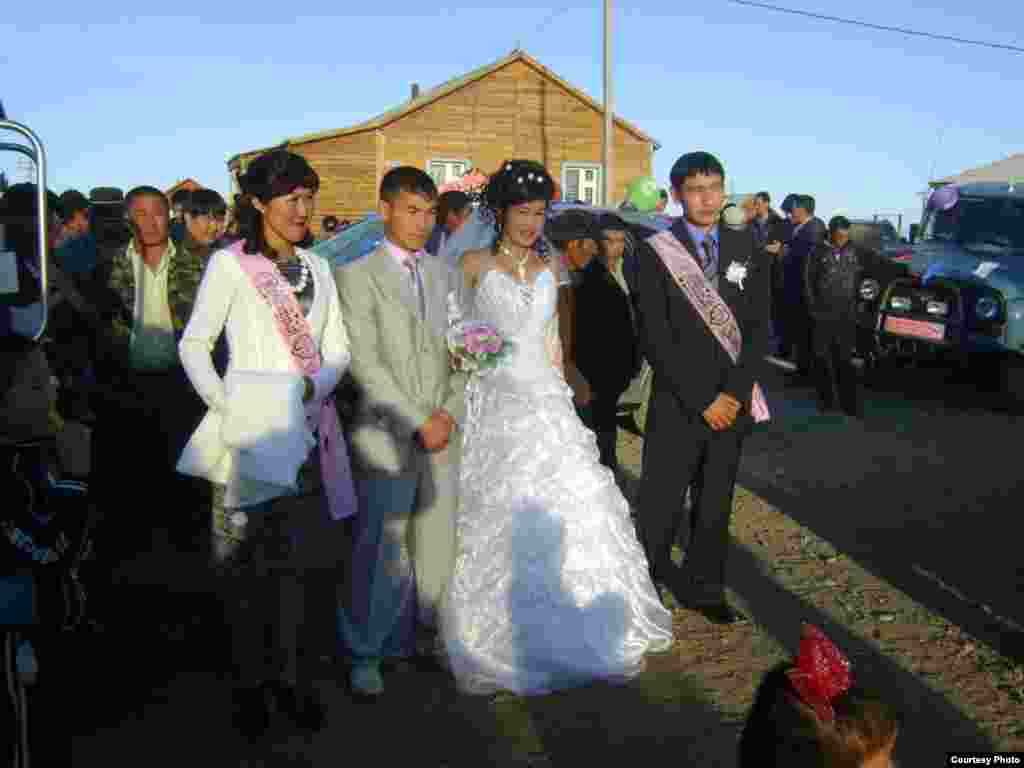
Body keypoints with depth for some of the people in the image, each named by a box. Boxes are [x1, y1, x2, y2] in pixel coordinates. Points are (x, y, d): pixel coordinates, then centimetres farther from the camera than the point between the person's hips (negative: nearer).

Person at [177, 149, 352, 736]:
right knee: (247, 559, 4)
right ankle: (250, 677, 19)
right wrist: (223, 405, -14)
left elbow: (338, 347, 10)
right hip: (248, 427, -4)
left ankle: (288, 672, 23)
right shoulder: (229, 264, -1)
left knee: (298, 553, 9)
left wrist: (312, 388, -9)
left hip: (306, 428, 4)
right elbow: (194, 343, -2)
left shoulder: (317, 267, 12)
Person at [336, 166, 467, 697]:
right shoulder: (357, 275, -1)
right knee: (380, 547, -1)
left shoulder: (445, 273, 14)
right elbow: (364, 362, -8)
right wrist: (417, 423, -12)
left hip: (443, 431, 5)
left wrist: (450, 412, -4)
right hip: (387, 434, -4)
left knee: (438, 539, 9)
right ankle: (364, 653, 14)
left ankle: (426, 632, 26)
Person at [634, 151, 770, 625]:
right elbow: (656, 338, -10)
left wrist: (735, 393, -9)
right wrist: (701, 400, -13)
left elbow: (758, 327, 2)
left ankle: (703, 589, 29)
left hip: (734, 400, 4)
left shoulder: (746, 247, 6)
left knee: (715, 502, 13)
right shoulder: (657, 252, -6)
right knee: (661, 505, 1)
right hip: (678, 403, -3)